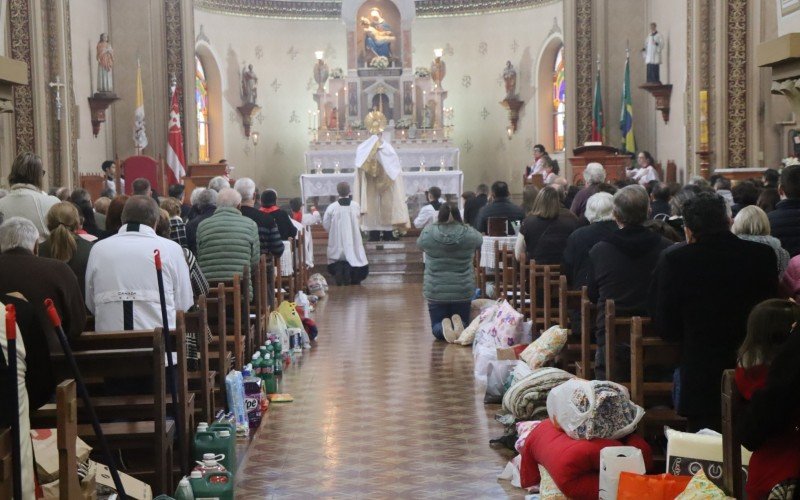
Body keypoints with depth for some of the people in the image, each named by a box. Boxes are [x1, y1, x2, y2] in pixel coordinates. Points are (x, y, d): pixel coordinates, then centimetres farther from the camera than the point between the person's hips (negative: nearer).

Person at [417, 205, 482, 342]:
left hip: (435, 291, 0)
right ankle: (457, 321, -17)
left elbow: (419, 244, 12)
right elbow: (480, 241, 14)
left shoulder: (428, 233, -10)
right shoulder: (469, 234, -8)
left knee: (437, 326, 15)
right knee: (464, 323, 19)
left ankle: (444, 325, -20)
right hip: (463, 291, 0)